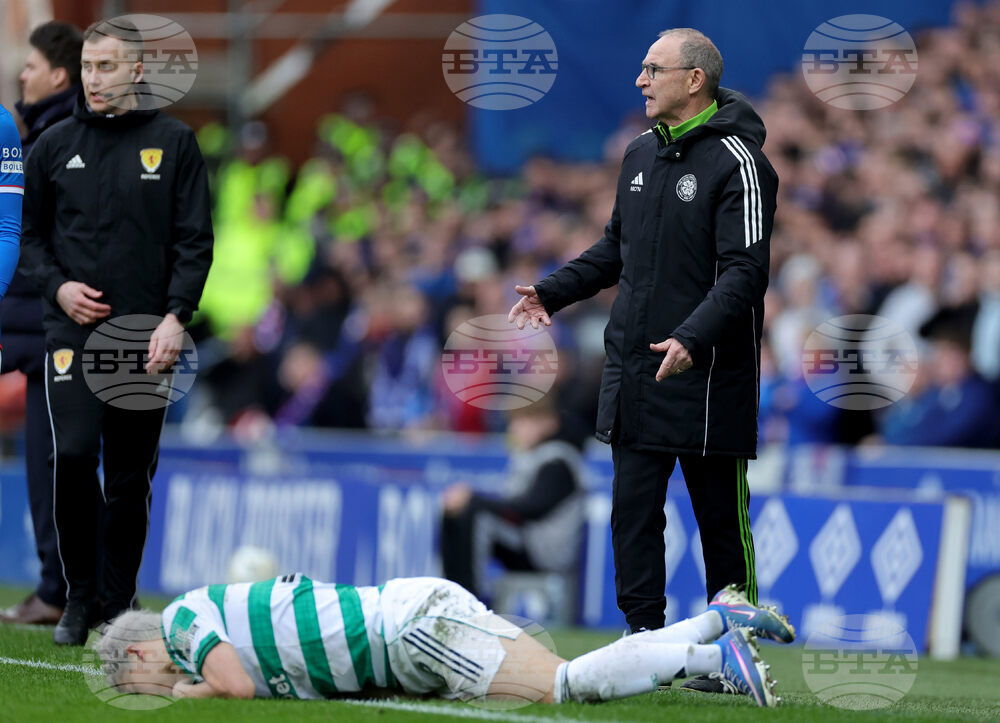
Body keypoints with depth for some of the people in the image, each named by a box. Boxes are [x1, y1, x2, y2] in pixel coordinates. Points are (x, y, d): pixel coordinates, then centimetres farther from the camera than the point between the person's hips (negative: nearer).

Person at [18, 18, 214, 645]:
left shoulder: (173, 142, 4)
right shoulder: (55, 146, 8)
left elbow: (195, 240, 1)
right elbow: (32, 234, 15)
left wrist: (175, 316, -11)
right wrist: (57, 286, -4)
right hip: (73, 331, 0)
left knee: (131, 476, 4)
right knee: (72, 452, -17)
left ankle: (120, 605, 16)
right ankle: (79, 594, -2)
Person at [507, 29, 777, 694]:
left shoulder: (736, 160, -11)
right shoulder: (642, 154, 14)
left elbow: (745, 270, -18)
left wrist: (694, 337, -31)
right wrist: (552, 291, 14)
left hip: (707, 380, -7)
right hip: (633, 376, 7)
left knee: (722, 520, 1)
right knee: (633, 513, 5)